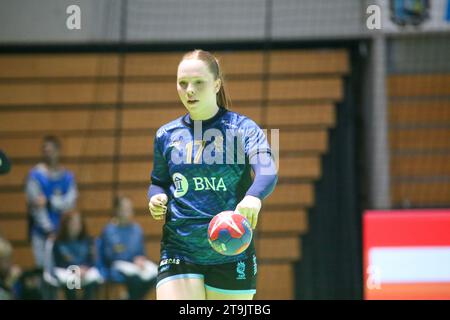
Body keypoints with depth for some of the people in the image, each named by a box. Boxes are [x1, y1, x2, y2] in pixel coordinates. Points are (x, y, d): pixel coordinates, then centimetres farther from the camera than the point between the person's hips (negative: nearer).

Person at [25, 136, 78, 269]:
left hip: (63, 231, 3)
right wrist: (49, 231, -12)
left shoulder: (67, 176, 6)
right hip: (41, 232, -3)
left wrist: (49, 202, -20)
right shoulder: (35, 175, -5)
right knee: (43, 267, -7)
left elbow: (70, 202, -5)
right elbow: (37, 208, -9)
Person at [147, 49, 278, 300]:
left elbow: (268, 171, -20)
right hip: (178, 254, 2)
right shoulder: (167, 135, 8)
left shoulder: (242, 128, -3)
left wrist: (253, 196, -43)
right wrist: (156, 198, -2)